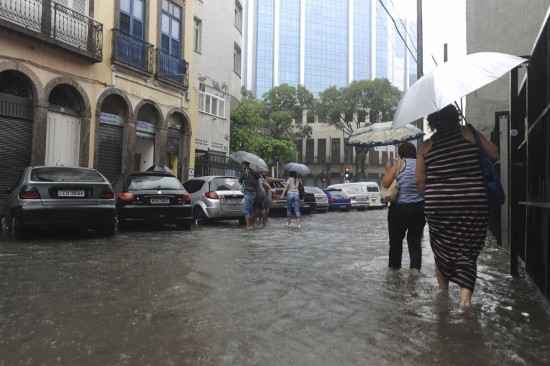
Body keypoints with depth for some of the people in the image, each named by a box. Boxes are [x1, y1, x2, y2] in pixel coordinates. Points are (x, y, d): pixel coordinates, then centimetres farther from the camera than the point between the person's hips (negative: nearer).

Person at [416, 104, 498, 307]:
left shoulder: (426, 146, 3)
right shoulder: (469, 133, 1)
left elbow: (419, 181, 1)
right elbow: (494, 153, 8)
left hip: (438, 206, 1)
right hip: (473, 203, -1)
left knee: (442, 251, 17)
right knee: (467, 252, 7)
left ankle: (443, 296, 30)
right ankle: (465, 296, -7)